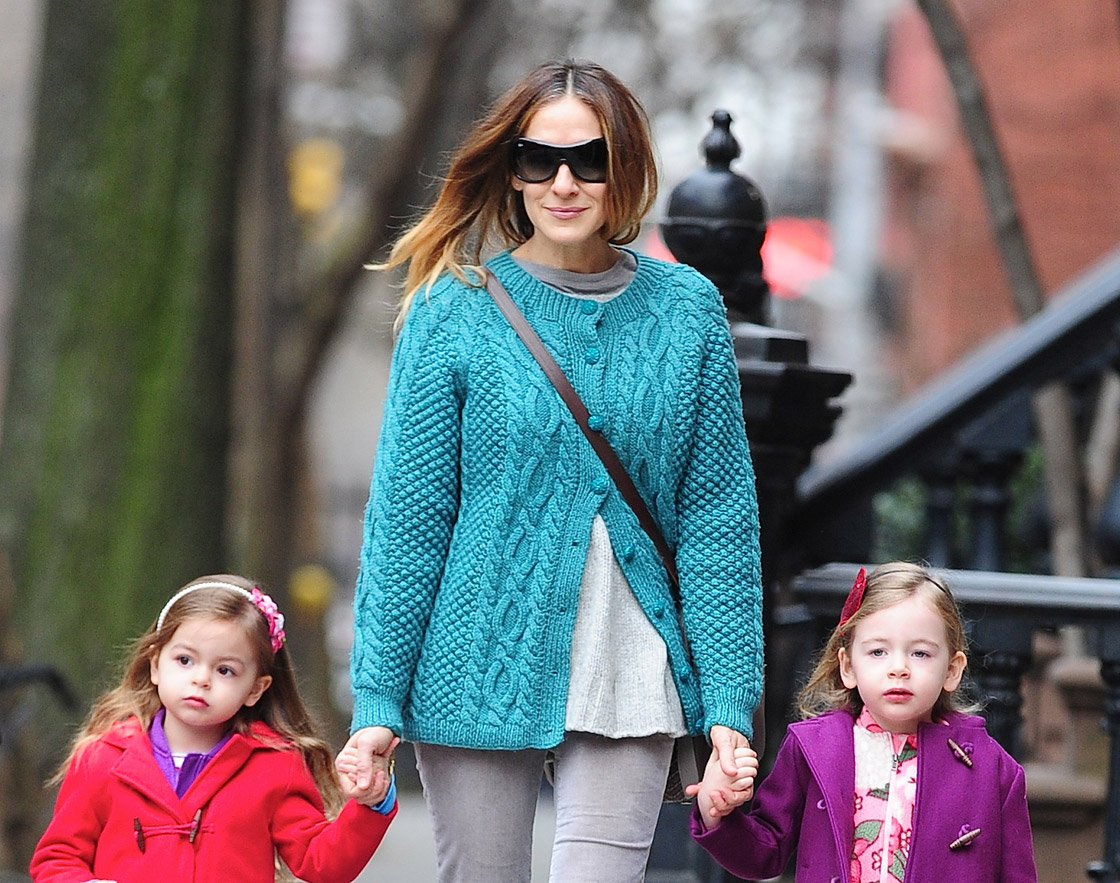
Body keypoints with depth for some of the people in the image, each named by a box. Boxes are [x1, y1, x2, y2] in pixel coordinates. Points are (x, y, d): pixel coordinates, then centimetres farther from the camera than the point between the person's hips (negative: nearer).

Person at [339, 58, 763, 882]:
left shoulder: (686, 310, 3)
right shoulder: (455, 310, -1)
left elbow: (718, 515, 4)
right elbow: (406, 516, -1)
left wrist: (730, 700, -2)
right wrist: (378, 699, -4)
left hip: (629, 687, 1)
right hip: (482, 670, -1)